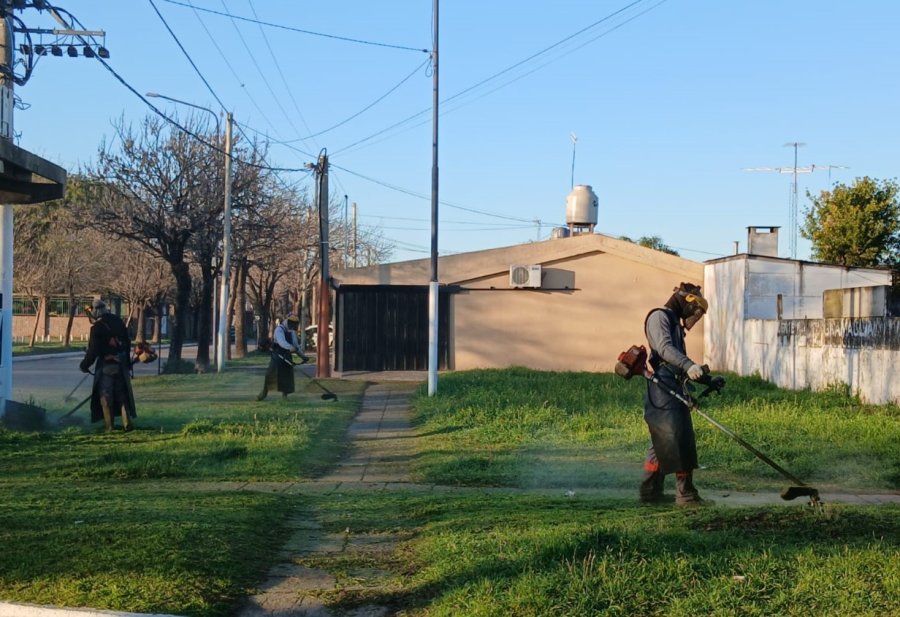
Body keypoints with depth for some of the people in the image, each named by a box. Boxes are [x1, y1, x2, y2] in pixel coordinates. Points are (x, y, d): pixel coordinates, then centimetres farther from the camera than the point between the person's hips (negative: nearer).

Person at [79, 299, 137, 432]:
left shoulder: (97, 326, -15)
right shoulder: (118, 321, 6)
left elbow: (93, 350, -15)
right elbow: (127, 342, 13)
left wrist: (85, 365, -2)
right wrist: (126, 360, 22)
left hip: (107, 365, -6)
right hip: (121, 363, 6)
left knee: (105, 396, 3)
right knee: (123, 393, 12)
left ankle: (110, 426, 2)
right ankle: (127, 422, 6)